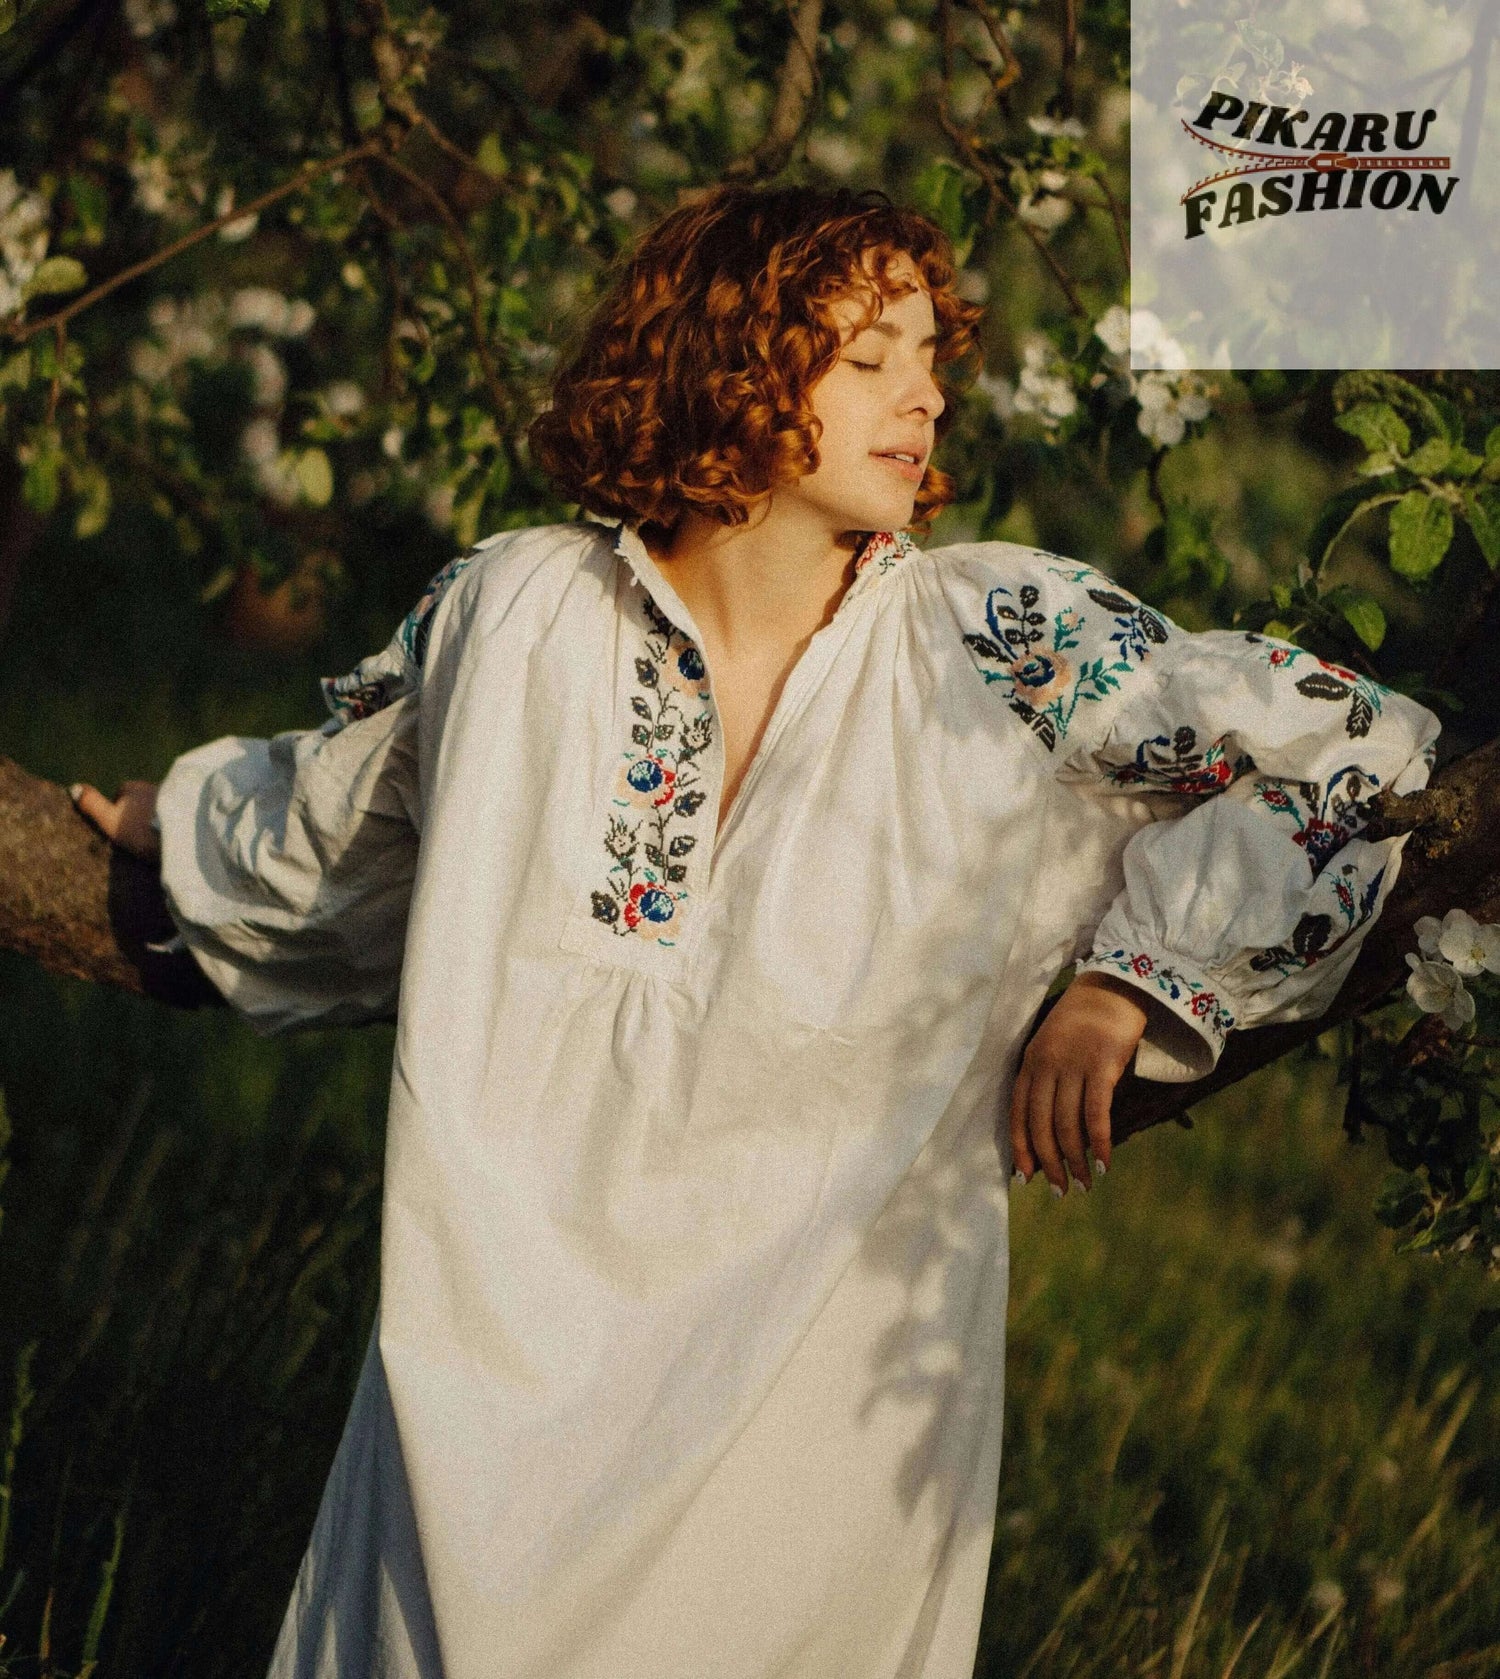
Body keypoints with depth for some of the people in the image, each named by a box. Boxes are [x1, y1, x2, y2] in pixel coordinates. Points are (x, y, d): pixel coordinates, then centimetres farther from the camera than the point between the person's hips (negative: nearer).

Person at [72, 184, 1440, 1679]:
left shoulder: (997, 643, -7)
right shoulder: (512, 613, -3)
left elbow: (1362, 751, -4)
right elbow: (323, 806, 18)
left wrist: (1129, 987, -9)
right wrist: (170, 827, 33)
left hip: (820, 1387, -1)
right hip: (506, 1360, 1)